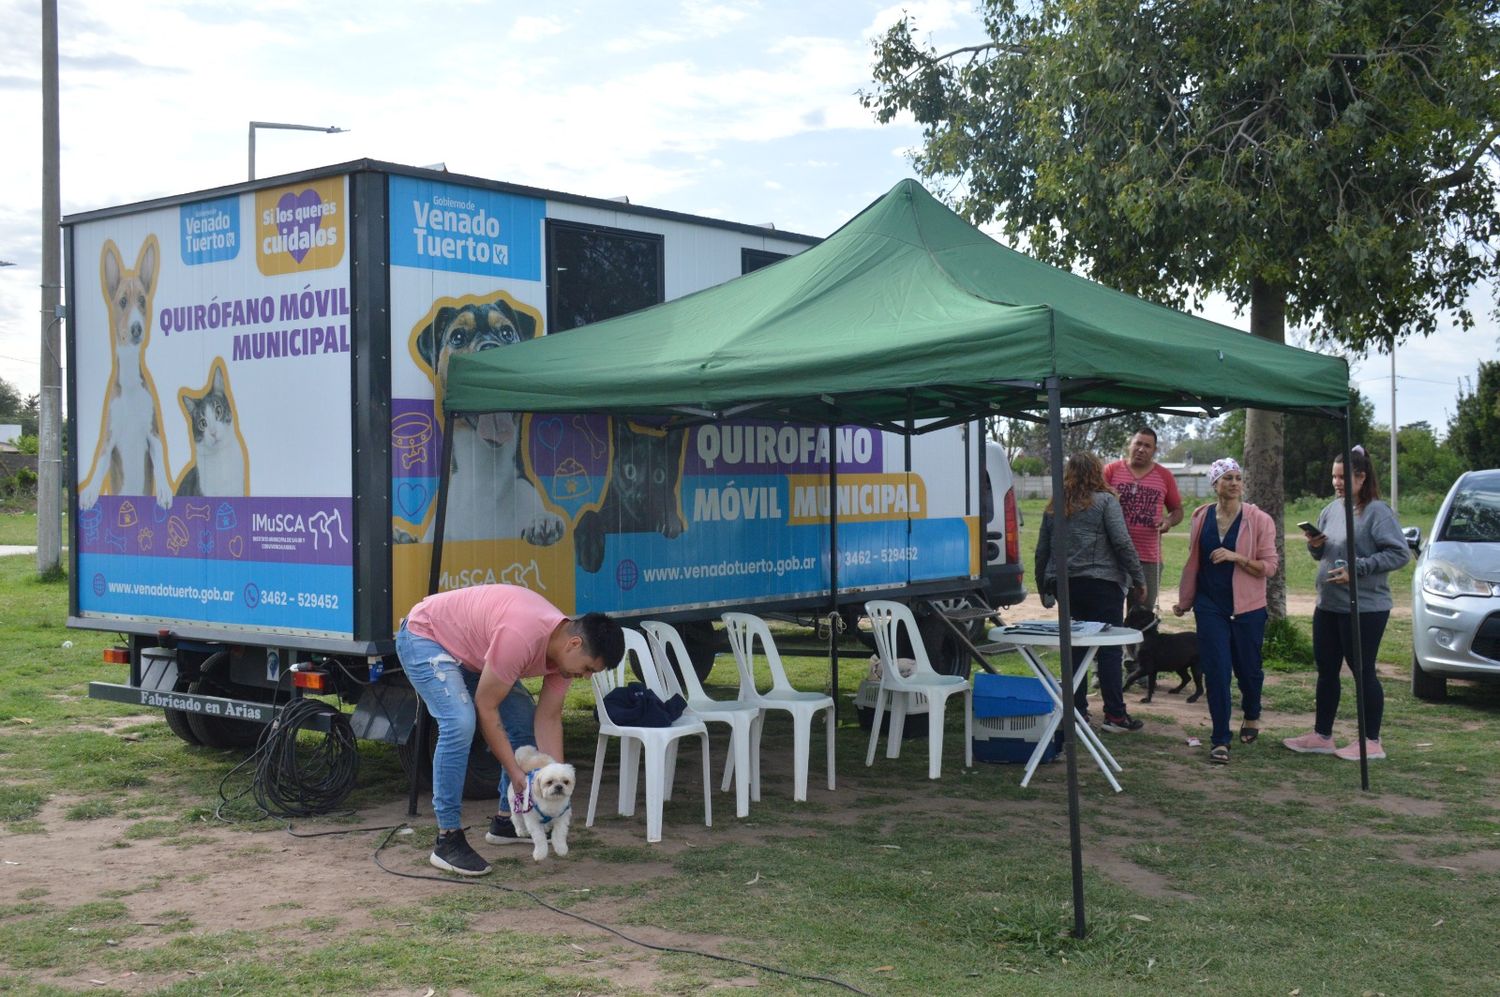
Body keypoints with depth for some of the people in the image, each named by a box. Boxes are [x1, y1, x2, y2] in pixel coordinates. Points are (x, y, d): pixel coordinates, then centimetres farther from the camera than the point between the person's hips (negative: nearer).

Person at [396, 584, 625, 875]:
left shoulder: (565, 648, -12)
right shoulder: (520, 637, -39)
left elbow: (548, 719, -5)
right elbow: (486, 708, -28)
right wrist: (515, 772, -23)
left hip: (469, 650, 9)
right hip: (424, 636, -9)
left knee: (525, 721, 5)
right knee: (460, 723, -28)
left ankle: (506, 821, 18)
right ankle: (447, 840, -21)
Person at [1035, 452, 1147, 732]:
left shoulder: (1054, 507, 12)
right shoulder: (1105, 501, -4)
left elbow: (1042, 551, 15)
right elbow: (1122, 543, -11)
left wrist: (1044, 584, 24)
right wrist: (1138, 579, -4)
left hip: (1066, 585, 5)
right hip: (1103, 584, -5)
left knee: (1075, 649, 11)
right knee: (1109, 649, -3)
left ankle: (1076, 710, 12)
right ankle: (1115, 715, -4)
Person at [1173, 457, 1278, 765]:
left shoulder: (1259, 520, -6)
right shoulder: (1201, 517, 2)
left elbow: (1269, 566, -7)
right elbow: (1193, 562, 13)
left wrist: (1236, 557, -21)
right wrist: (1184, 600, 20)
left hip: (1247, 607, -1)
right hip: (1210, 606, 1)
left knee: (1247, 668, 13)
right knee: (1216, 671, -5)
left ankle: (1251, 716, 44)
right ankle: (1220, 740, 1)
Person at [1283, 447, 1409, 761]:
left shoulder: (1377, 512, -13)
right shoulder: (1331, 509, 9)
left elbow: (1399, 553, -18)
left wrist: (1358, 568, -23)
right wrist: (1315, 545, -2)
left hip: (1365, 608, -8)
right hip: (1328, 605, 8)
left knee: (1363, 672, -1)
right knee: (1326, 671, 13)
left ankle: (1371, 742, 10)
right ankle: (1321, 735, 23)